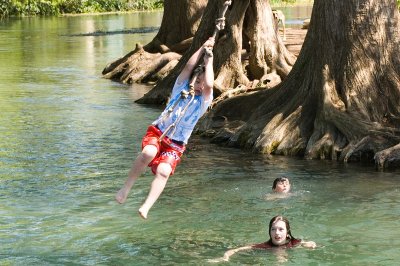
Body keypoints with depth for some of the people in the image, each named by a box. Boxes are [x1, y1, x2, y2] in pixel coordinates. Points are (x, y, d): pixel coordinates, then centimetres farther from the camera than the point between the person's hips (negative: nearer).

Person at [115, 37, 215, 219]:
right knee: (149, 153, -33)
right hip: (157, 132, 1)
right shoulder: (181, 88, 8)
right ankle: (126, 188, -19)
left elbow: (209, 85, -18)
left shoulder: (204, 100, 3)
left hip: (175, 145, -1)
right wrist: (202, 49, -5)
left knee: (163, 171, -27)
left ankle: (146, 207, -36)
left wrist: (209, 62, -7)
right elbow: (189, 67, -8)